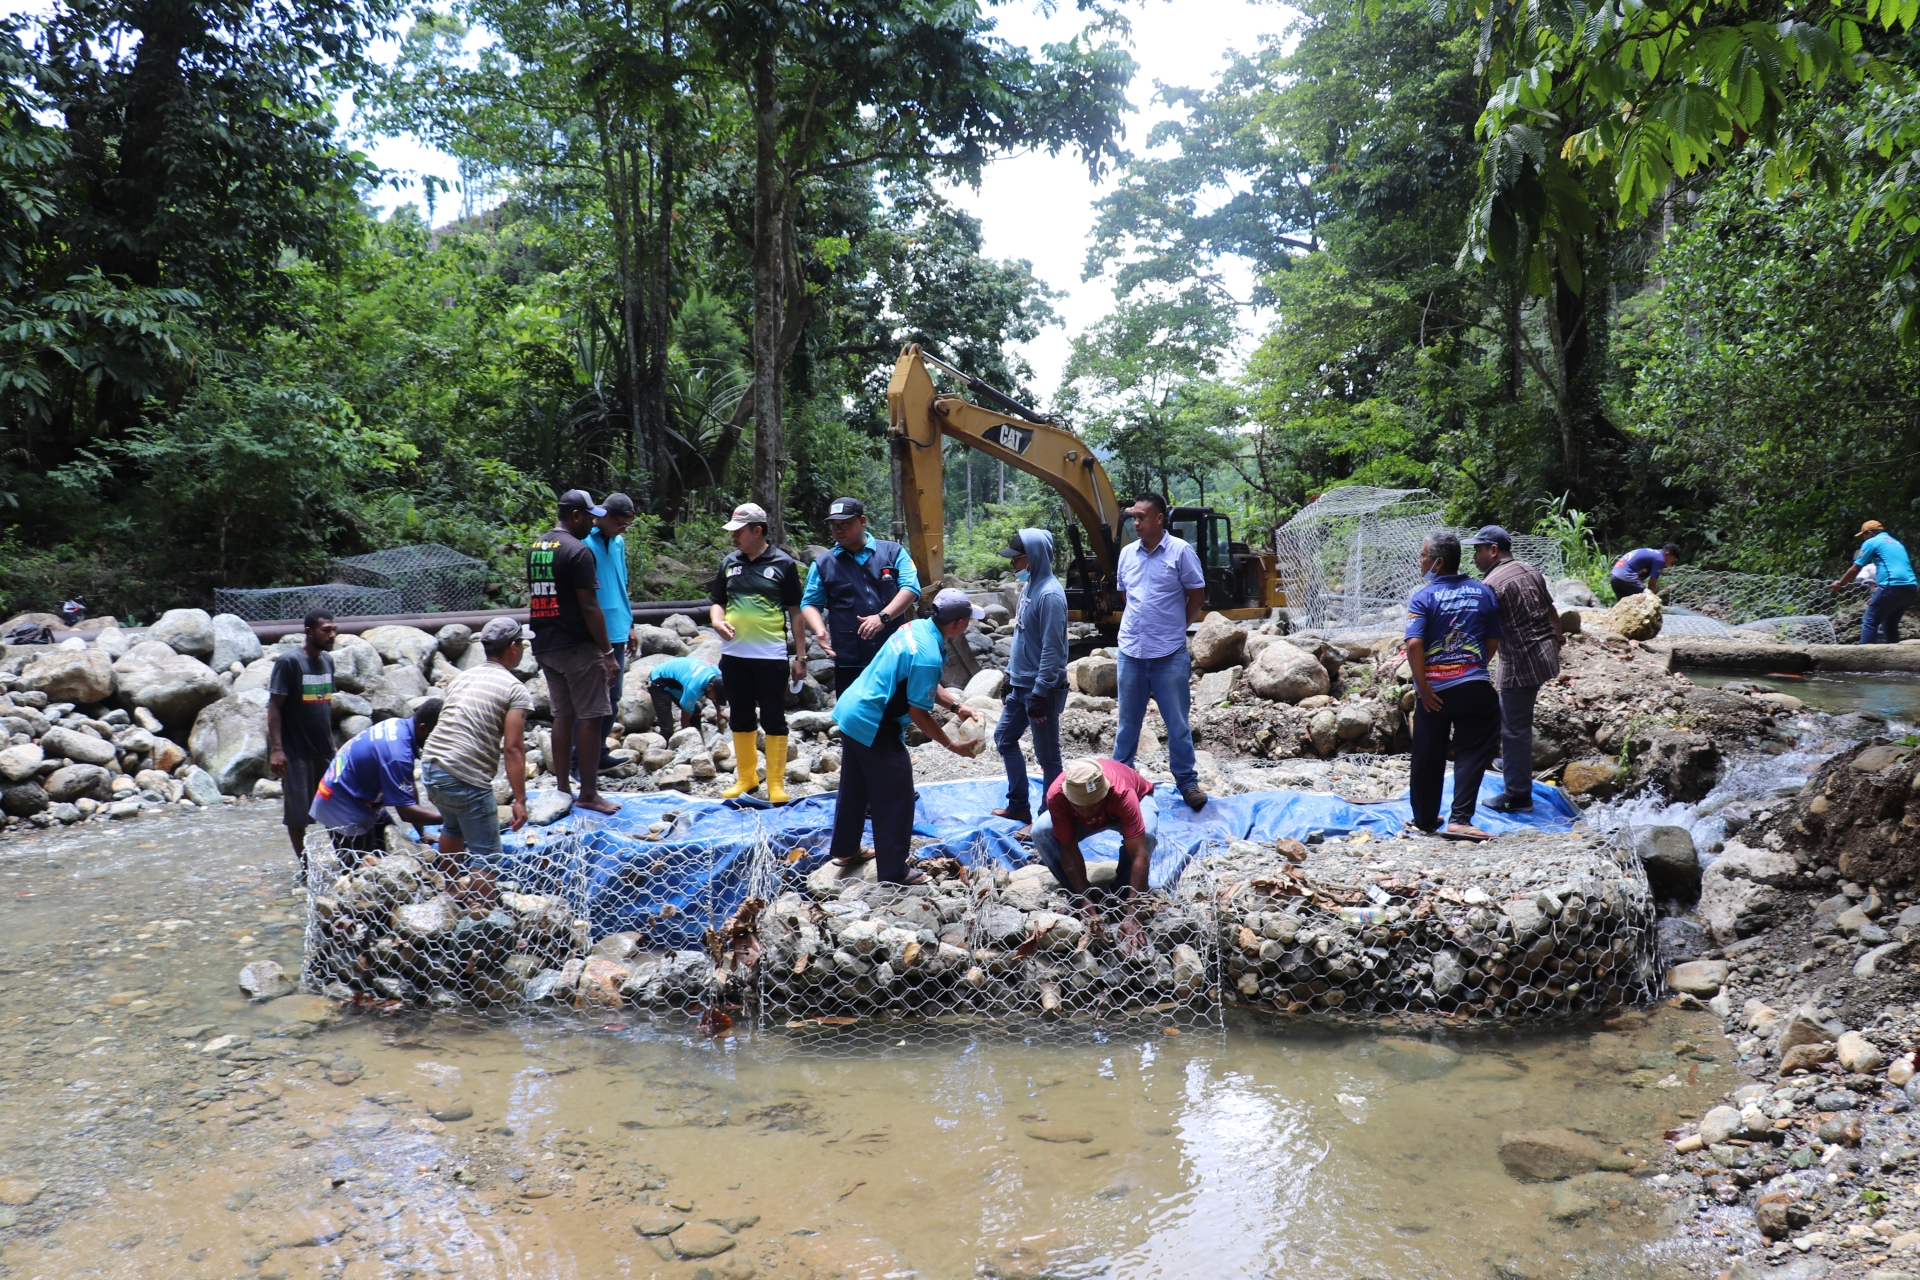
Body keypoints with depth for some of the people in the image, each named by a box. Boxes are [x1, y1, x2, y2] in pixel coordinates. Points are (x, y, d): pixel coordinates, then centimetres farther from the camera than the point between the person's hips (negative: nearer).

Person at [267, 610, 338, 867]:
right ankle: (305, 866, 14)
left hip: (324, 750, 6)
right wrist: (276, 749, -20)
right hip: (296, 752, -6)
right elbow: (274, 706, -14)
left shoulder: (327, 660, 8)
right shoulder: (289, 661, -12)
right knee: (297, 813, 3)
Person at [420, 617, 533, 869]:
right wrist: (520, 800, -13)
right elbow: (513, 749, -13)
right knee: (487, 858, -2)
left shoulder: (462, 677, 17)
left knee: (453, 827, 34)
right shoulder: (515, 690, -5)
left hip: (429, 765, 8)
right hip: (466, 778, -8)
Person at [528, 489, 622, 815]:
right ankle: (589, 793, 1)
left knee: (563, 715, 13)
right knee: (589, 717, -2)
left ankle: (562, 789, 17)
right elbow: (589, 607, -17)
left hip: (545, 646, 8)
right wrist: (608, 652, -12)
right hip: (577, 647, -8)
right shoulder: (578, 551, -14)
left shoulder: (535, 548, 12)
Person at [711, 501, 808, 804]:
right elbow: (717, 602, 17)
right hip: (734, 654, 5)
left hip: (771, 655, -5)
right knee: (740, 718, 14)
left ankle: (776, 783, 9)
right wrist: (717, 620, -6)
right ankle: (745, 776, 28)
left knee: (773, 720, 1)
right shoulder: (729, 562, 9)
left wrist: (800, 655, -4)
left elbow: (795, 612, -1)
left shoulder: (783, 564, -3)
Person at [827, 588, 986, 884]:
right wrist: (953, 746, -8)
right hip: (873, 726, -10)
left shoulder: (918, 626, 1)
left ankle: (845, 851, 39)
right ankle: (893, 871, 13)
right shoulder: (928, 656, -25)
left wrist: (957, 704, 8)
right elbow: (918, 713, -19)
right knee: (895, 801, 3)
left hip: (850, 711, 10)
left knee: (854, 788, 24)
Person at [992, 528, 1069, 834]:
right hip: (1021, 685, 10)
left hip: (1041, 688, -10)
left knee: (1047, 756, 2)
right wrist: (1011, 671, 20)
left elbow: (1052, 650, -22)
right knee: (1004, 738, 18)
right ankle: (1019, 805, 30)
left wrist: (1040, 694, -22)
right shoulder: (1029, 586, 7)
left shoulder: (1049, 594, -20)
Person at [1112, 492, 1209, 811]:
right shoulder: (1127, 553, 6)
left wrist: (1176, 627, 3)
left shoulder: (1180, 551, -8)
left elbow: (1197, 594, -2)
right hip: (1130, 651, 4)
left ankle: (1187, 782, 16)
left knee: (1177, 722, 4)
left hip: (1169, 653, -4)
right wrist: (1140, 620, 11)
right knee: (1127, 721, 13)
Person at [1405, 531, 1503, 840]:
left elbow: (1414, 645, -19)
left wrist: (1423, 687, -13)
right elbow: (1493, 642, 9)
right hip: (1475, 687, 1)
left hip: (1435, 690, -1)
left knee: (1429, 757, 12)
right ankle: (1460, 819, -5)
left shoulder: (1423, 597, -9)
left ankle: (1425, 818, 25)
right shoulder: (1483, 592, 3)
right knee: (1472, 753, 6)